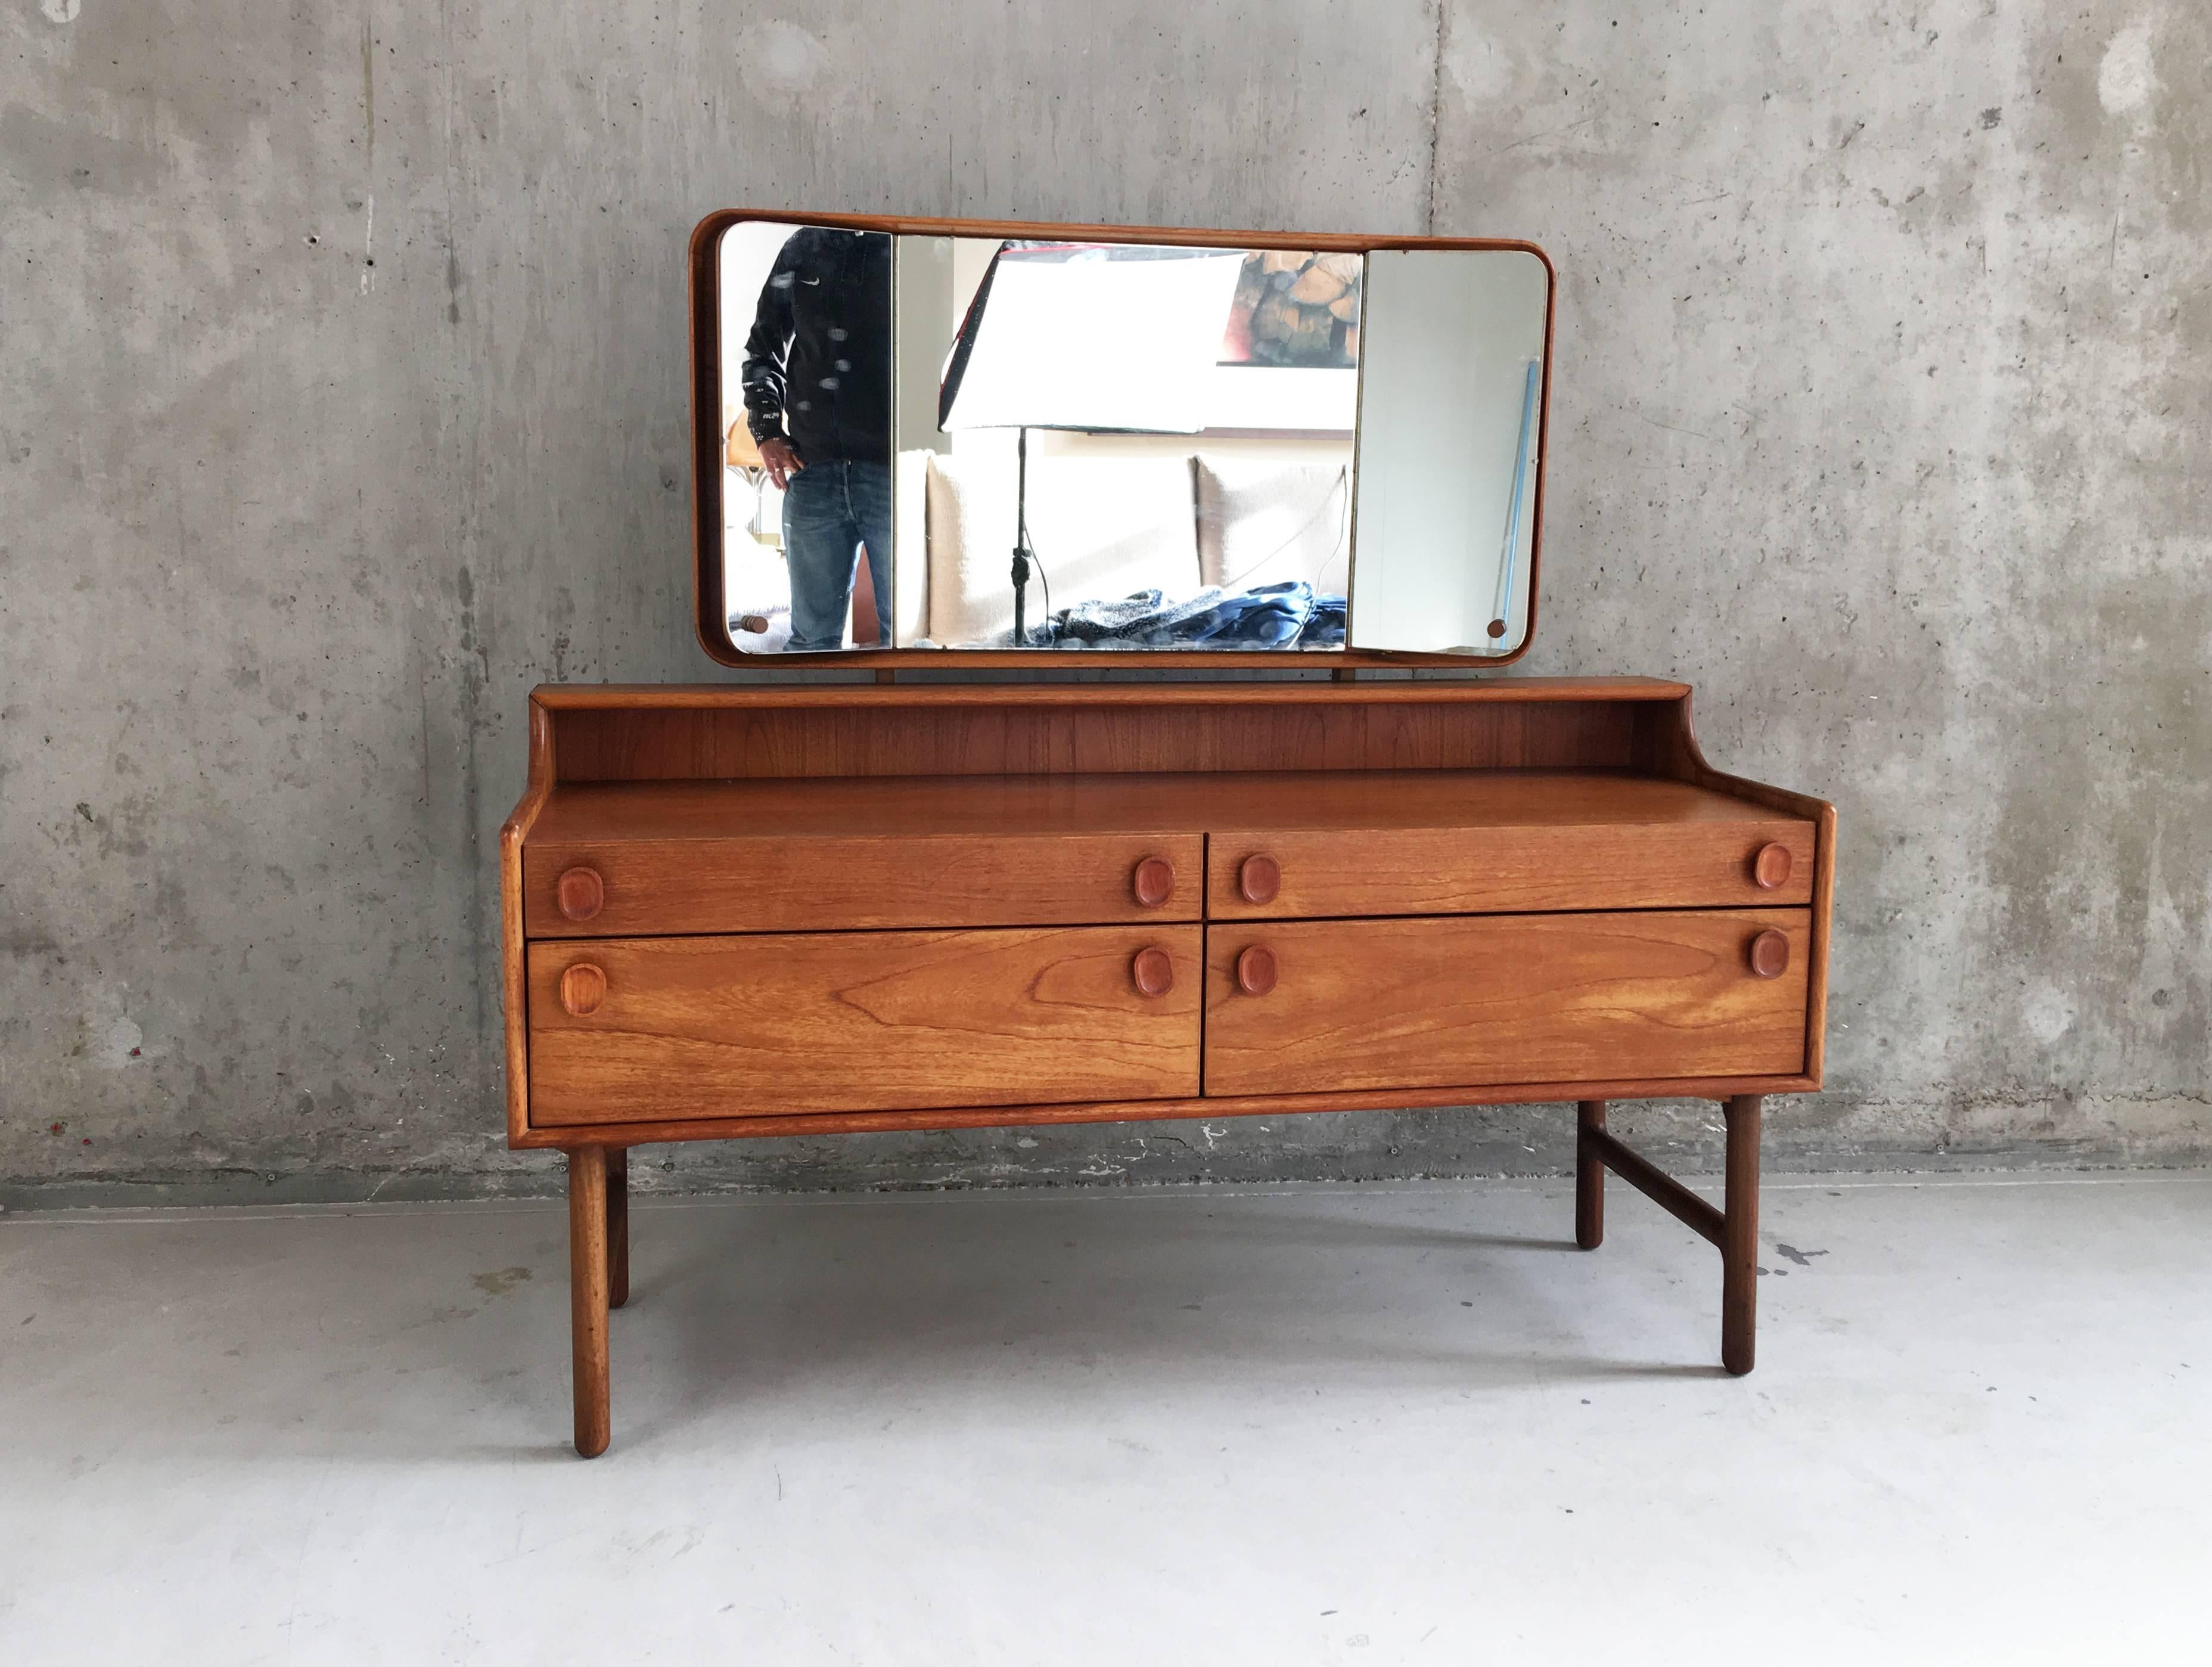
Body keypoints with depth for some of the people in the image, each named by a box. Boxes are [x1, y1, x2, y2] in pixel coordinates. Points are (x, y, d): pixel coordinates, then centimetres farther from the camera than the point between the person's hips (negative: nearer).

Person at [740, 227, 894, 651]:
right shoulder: (801, 250, 14)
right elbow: (761, 348, 24)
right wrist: (766, 431, 12)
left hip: (894, 472, -3)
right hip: (813, 472, 3)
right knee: (813, 635, 7)